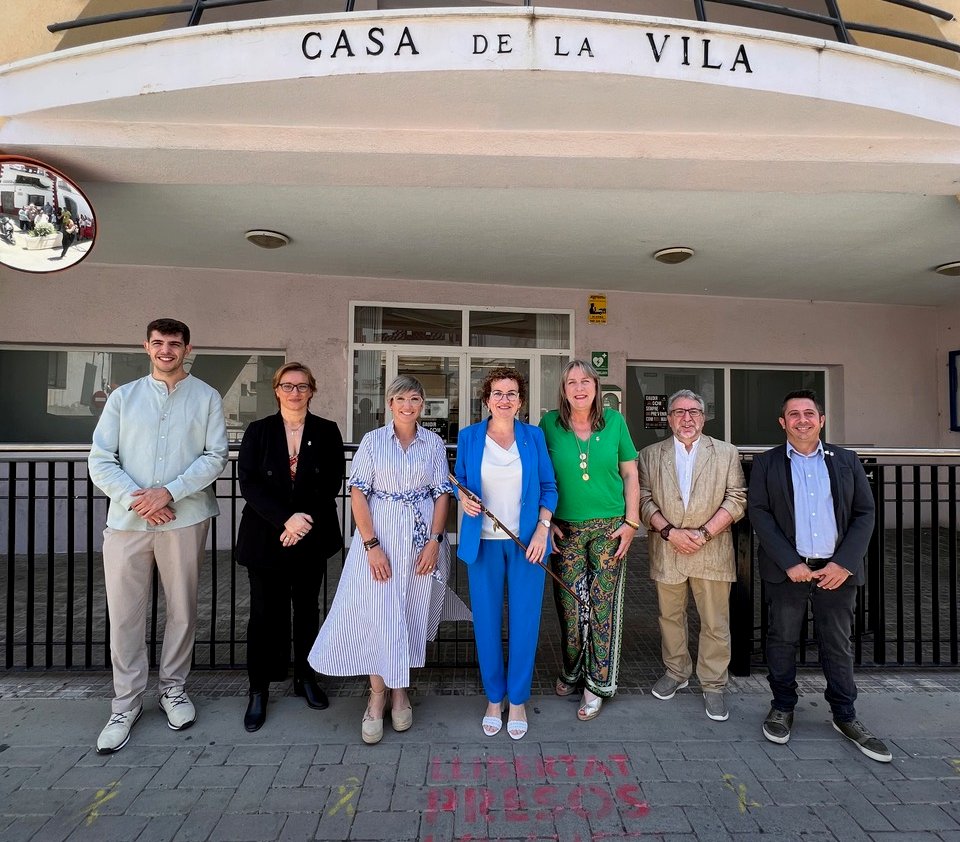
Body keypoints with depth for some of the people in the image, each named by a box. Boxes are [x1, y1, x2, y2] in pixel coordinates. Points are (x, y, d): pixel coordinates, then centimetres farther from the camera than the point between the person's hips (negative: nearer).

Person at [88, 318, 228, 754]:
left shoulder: (206, 398, 5)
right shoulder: (123, 396, 9)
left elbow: (215, 456, -3)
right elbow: (100, 460, 3)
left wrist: (169, 492, -14)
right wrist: (136, 500, -10)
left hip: (185, 519, -1)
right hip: (126, 520, 1)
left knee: (182, 610, 9)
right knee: (124, 614, 5)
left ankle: (173, 688, 28)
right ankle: (126, 704, 21)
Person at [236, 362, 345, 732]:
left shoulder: (327, 432, 2)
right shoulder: (257, 431, 2)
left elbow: (332, 483, -2)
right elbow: (248, 483, -7)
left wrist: (306, 520, -14)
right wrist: (286, 519, -18)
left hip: (312, 536, 1)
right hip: (265, 538, -1)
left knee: (307, 608, 12)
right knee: (265, 611, 4)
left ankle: (305, 677, 28)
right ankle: (258, 689, 18)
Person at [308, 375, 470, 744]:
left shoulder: (434, 443, 3)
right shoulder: (373, 440, -1)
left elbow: (442, 493, 3)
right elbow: (358, 493, -4)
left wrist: (435, 541, -7)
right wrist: (371, 544, -13)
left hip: (423, 539, 2)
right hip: (379, 536, -1)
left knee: (412, 614, 9)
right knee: (377, 612, -1)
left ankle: (400, 690, 29)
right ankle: (377, 695, 18)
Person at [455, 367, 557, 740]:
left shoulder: (534, 436, 2)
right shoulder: (469, 437, 1)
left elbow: (548, 486, 5)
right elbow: (459, 482, 11)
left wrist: (542, 528, -6)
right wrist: (463, 499, -11)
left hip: (527, 542, 0)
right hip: (483, 541, 0)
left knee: (524, 622, 6)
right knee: (486, 622, 7)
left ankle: (518, 700, 25)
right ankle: (493, 698, 28)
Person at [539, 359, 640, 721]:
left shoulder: (614, 421, 0)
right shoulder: (549, 424, -2)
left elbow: (630, 475, 5)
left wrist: (631, 522, -1)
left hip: (609, 527, 0)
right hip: (565, 528, 0)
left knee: (604, 604, 3)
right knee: (569, 604, 8)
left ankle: (597, 683, 19)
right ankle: (572, 670, 31)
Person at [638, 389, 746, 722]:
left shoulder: (726, 453, 5)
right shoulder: (650, 455, 6)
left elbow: (736, 499, -2)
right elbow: (644, 499, 0)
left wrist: (704, 533, -12)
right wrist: (669, 531, -13)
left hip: (712, 553, -1)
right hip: (666, 551, 1)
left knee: (715, 622, 5)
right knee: (670, 616, 14)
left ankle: (713, 685, 21)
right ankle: (675, 671, 33)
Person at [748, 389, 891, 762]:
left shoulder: (846, 461, 6)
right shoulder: (766, 464, 1)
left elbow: (865, 512, 3)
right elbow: (758, 512, -5)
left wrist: (844, 563, -8)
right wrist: (790, 563, -14)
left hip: (837, 569, 1)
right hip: (787, 569, -1)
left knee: (838, 645, 11)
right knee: (782, 641, 9)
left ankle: (845, 716, 27)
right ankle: (782, 707, 25)